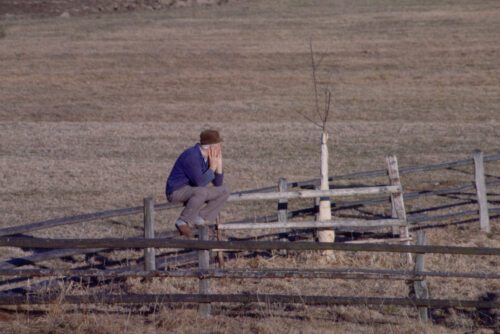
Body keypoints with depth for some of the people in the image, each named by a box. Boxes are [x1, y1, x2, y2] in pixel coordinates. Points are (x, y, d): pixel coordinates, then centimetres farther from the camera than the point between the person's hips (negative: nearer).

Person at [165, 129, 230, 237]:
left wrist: (219, 163, -8)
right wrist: (212, 168, -18)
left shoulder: (208, 157, 2)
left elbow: (218, 183, 4)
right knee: (201, 192, -37)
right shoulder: (192, 156, -25)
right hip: (176, 191, -9)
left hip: (192, 190, 9)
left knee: (224, 190, 3)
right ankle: (183, 222, -21)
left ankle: (199, 219, -1)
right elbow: (200, 182, -30)